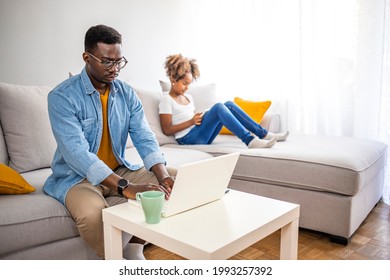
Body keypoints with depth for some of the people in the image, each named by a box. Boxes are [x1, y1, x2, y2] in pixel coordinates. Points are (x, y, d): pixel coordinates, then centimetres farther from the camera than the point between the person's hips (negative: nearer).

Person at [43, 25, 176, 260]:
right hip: (77, 176, -5)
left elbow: (144, 138, -8)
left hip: (119, 170, 6)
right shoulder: (62, 97, -16)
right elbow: (77, 152, -28)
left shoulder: (127, 93, 1)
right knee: (91, 213, -37)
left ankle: (135, 249, 1)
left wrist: (163, 176, -27)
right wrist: (126, 187, -39)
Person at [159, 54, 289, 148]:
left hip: (201, 136, 8)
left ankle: (263, 134, -9)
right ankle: (250, 140, -34)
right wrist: (191, 122, -14)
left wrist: (199, 117, 0)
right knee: (218, 107, -26)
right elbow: (166, 130, -10)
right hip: (188, 138, -8)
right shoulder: (166, 100, -3)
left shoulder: (188, 97, 22)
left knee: (228, 104, -6)